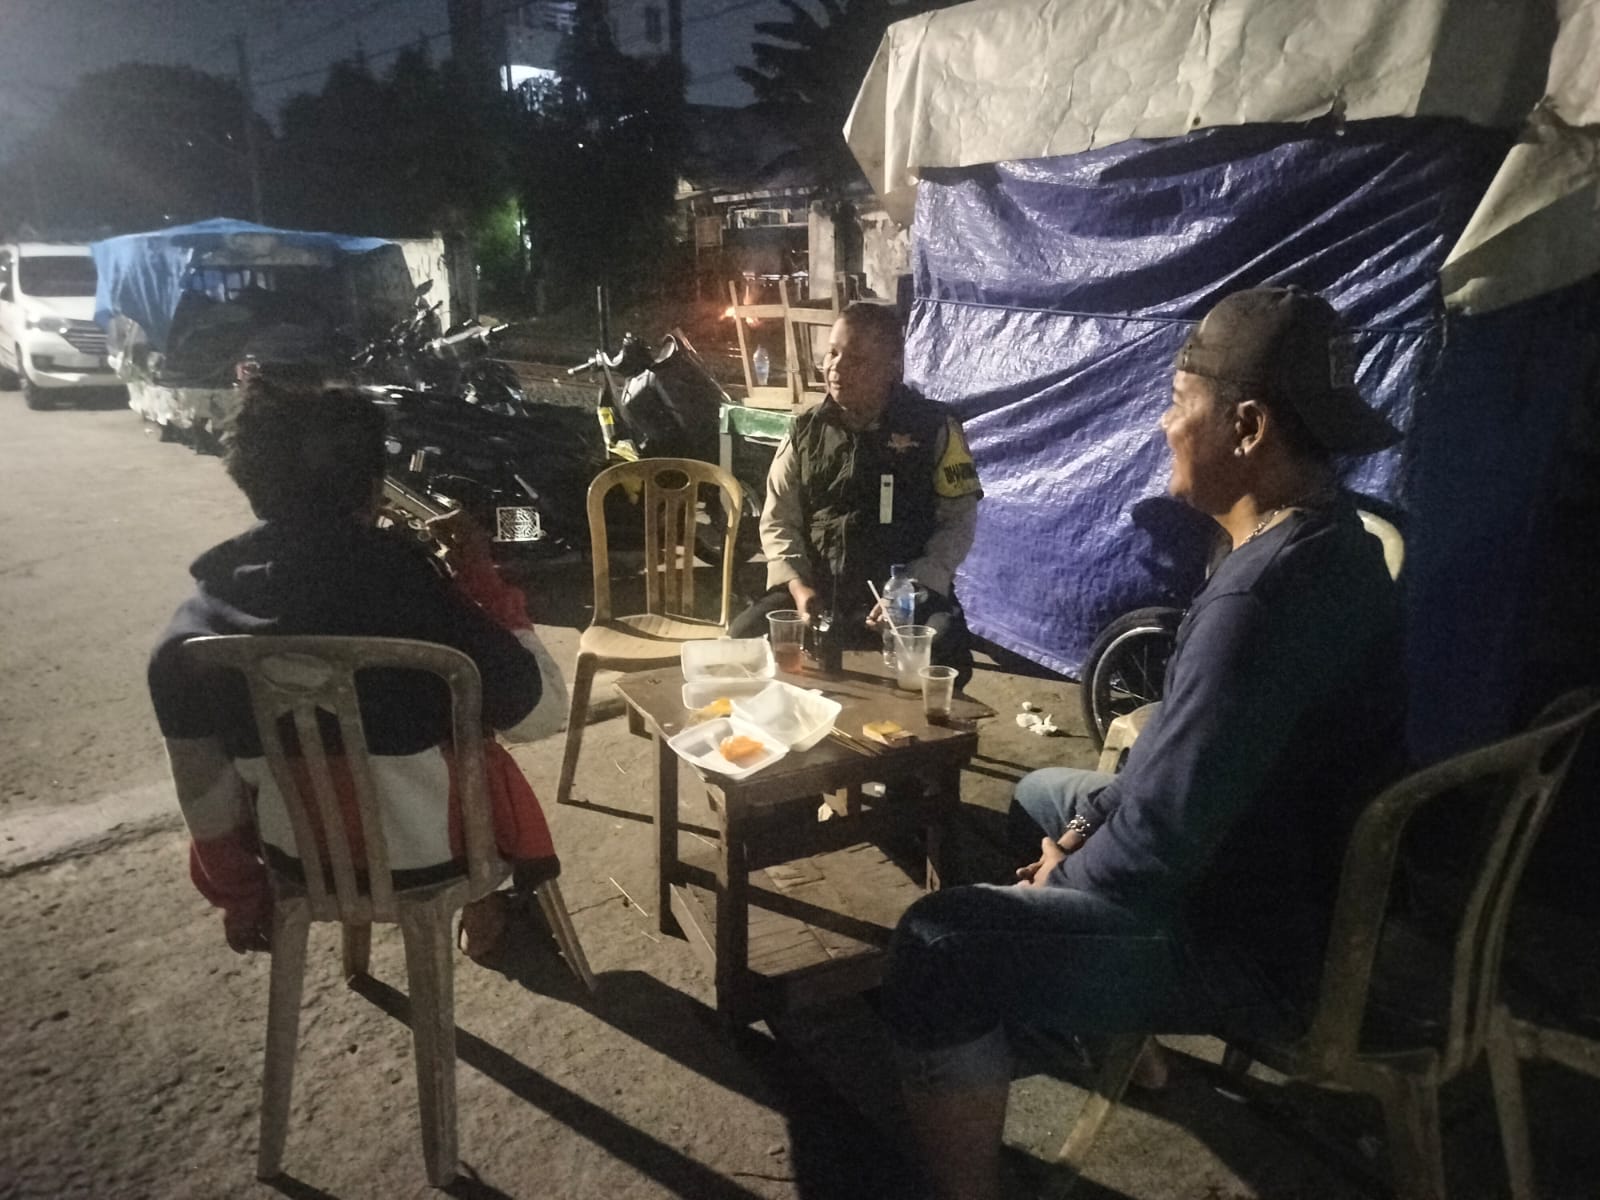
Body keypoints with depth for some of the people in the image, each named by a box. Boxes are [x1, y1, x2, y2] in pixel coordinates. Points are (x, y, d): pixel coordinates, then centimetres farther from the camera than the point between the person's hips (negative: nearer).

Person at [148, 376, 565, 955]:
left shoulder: (198, 621, -14)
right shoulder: (402, 582, -26)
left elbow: (202, 787, -4)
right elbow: (534, 704, -17)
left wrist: (241, 898, 13)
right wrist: (482, 578, -8)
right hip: (428, 852, -3)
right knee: (480, 744, 29)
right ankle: (488, 912, 45)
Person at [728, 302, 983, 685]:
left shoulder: (933, 428, -2)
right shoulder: (806, 431, 7)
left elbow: (958, 521, -2)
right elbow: (778, 520, 10)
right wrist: (797, 585, -8)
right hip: (819, 594, 3)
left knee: (943, 655, -32)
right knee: (744, 639, -19)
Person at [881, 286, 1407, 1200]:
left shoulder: (1266, 594, -32)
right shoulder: (1319, 540, 3)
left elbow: (1159, 843, -30)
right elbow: (1186, 745, 12)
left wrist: (1060, 879, -10)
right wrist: (1092, 823, 6)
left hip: (1265, 940, -10)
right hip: (1295, 879, 10)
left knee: (937, 946, -17)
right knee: (1044, 795, 26)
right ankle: (1116, 1029, 39)